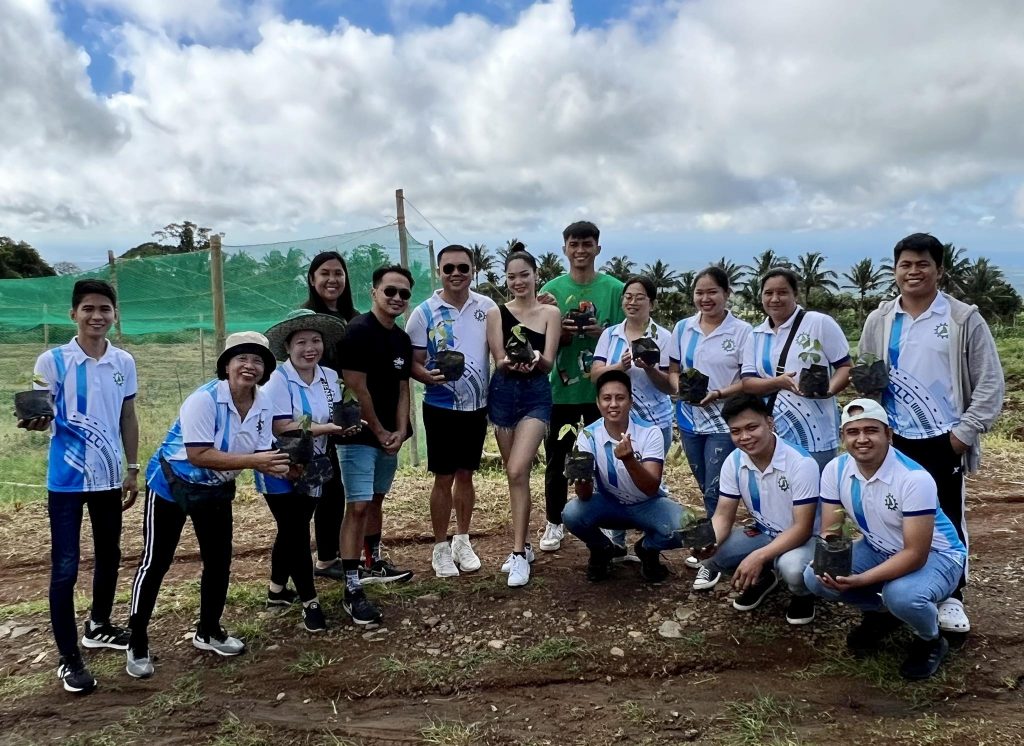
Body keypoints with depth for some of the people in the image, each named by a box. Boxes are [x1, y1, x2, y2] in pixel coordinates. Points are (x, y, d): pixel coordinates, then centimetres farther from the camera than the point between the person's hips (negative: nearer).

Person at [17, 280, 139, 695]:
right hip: (66, 480, -4)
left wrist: (132, 469, 8)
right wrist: (34, 421, -31)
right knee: (65, 567, 0)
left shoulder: (124, 363, 2)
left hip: (109, 477, 4)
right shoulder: (52, 361, -9)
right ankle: (69, 658, 11)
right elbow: (43, 417, -7)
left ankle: (99, 626, 39)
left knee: (109, 557, 18)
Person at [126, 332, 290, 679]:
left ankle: (208, 631, 31)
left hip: (216, 489, 6)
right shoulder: (204, 399, -29)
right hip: (171, 485, -6)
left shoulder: (263, 403, -10)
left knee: (219, 560, 11)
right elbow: (199, 455, -35)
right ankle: (137, 644, 17)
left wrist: (280, 464, -31)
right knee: (155, 562, 2)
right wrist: (253, 461, -39)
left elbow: (260, 453, -8)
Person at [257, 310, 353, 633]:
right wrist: (329, 427, -29)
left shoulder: (330, 377, 0)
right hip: (281, 472, -6)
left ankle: (277, 590, 37)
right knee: (297, 534, -1)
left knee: (291, 532, 19)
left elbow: (335, 419, 3)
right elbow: (283, 429, -25)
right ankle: (310, 602, 12)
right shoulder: (278, 380, -19)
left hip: (311, 472, 6)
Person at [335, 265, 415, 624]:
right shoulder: (358, 331, -15)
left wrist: (399, 432, -1)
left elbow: (402, 389, 12)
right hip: (359, 434, -8)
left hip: (389, 435, 8)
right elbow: (356, 388, -17)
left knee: (376, 500, 20)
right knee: (358, 506, -10)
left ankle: (376, 563, 37)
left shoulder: (402, 339, 10)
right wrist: (379, 432, -11)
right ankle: (352, 590, -6)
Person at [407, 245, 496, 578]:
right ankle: (440, 547, 19)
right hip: (441, 407, -3)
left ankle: (462, 541, 29)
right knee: (444, 478, 4)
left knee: (466, 475, 15)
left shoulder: (486, 307, 0)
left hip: (478, 405, 3)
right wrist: (428, 376, -28)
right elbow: (413, 363, -7)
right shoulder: (424, 313, -8)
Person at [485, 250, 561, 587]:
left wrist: (535, 358, -31)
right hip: (503, 394, 3)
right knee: (515, 474, 10)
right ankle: (522, 546, 24)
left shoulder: (550, 313, -1)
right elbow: (499, 361, -5)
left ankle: (519, 553, -7)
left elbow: (548, 362, -7)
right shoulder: (496, 314, 3)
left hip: (536, 395, -2)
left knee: (517, 472, -15)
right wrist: (512, 362, -28)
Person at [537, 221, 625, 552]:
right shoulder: (552, 289, 1)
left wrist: (602, 333, -20)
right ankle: (554, 523, 23)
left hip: (603, 389, -1)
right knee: (556, 458, 8)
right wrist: (560, 333, -19)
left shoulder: (614, 289, -2)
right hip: (561, 389, 1)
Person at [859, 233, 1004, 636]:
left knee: (947, 520, 8)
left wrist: (964, 432, -8)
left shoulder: (964, 320, -5)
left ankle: (951, 598, 23)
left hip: (943, 441, -2)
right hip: (895, 440, 3)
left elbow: (990, 383, -4)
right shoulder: (879, 321, 3)